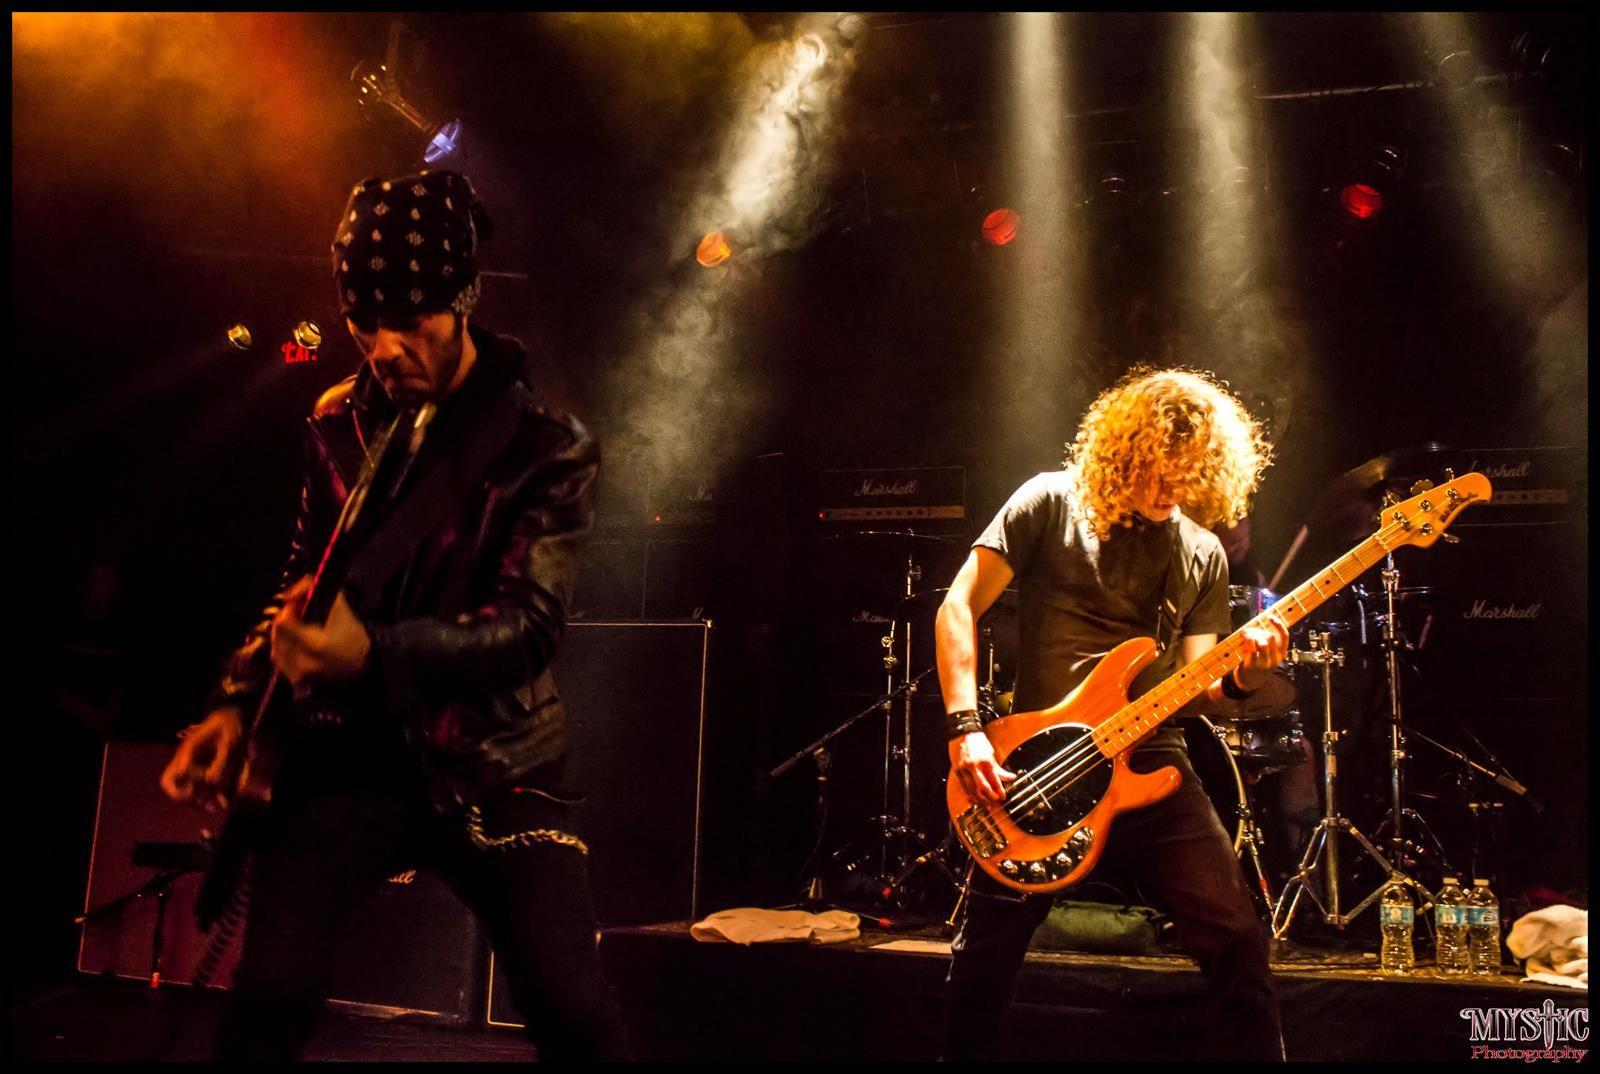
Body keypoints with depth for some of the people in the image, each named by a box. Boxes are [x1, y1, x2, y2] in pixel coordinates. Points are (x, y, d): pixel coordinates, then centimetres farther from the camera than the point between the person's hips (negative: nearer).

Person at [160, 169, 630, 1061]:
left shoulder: (549, 447, -8)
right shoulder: (340, 423, 7)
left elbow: (531, 622, -17)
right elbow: (301, 581, 16)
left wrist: (374, 652, -32)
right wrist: (239, 702, 3)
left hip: (494, 763, -3)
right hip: (349, 752, 3)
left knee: (581, 1020, -10)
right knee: (270, 1002, -7)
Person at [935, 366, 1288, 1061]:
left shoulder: (1202, 553, 9)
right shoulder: (1052, 503, -1)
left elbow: (1191, 687, 9)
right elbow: (959, 605, -4)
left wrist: (1238, 678, -15)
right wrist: (965, 728, -15)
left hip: (1149, 763, 2)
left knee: (1237, 941, -9)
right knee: (981, 960, 4)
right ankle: (961, 1051, 28)